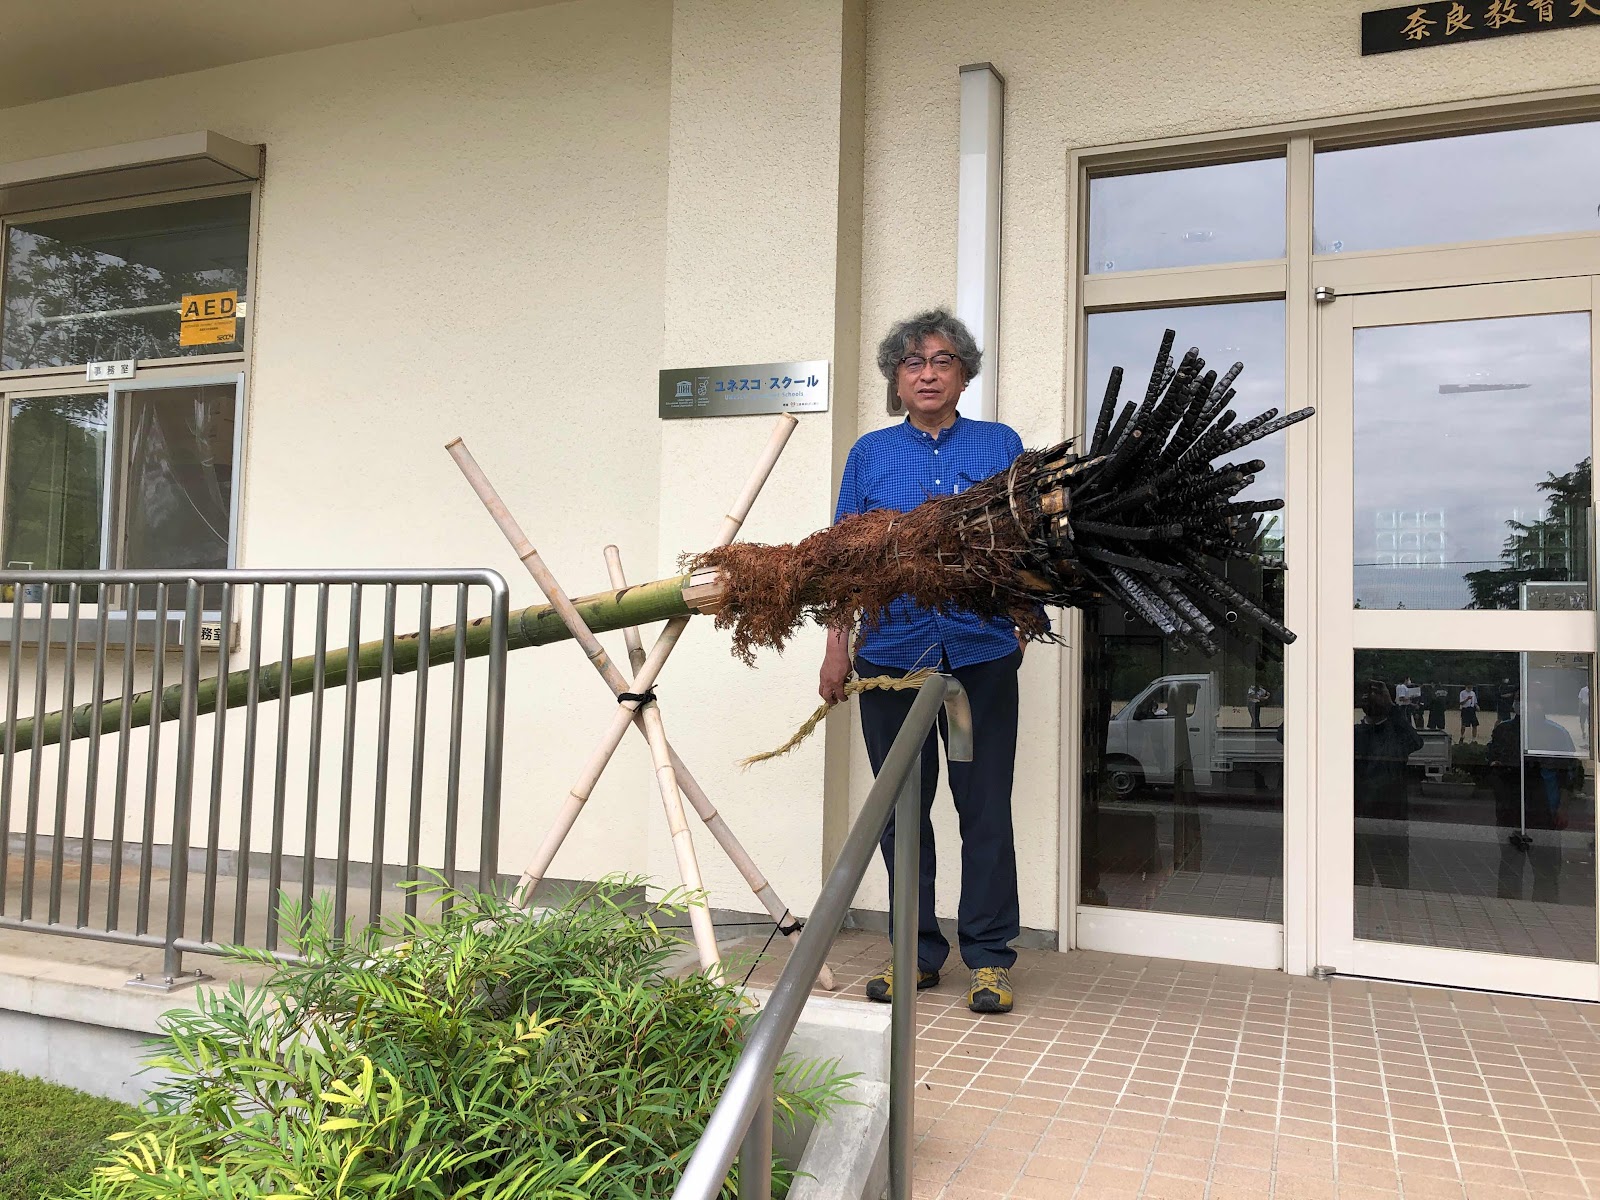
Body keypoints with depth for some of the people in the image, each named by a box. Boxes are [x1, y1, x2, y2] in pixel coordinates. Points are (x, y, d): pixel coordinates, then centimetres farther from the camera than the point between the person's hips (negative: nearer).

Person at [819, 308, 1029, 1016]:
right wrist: (837, 648, 3)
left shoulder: (1000, 445, 9)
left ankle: (989, 957, 14)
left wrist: (1023, 623, -4)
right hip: (891, 652, 2)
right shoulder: (871, 453, 11)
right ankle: (918, 952, 20)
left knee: (985, 808, 1)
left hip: (980, 653, -1)